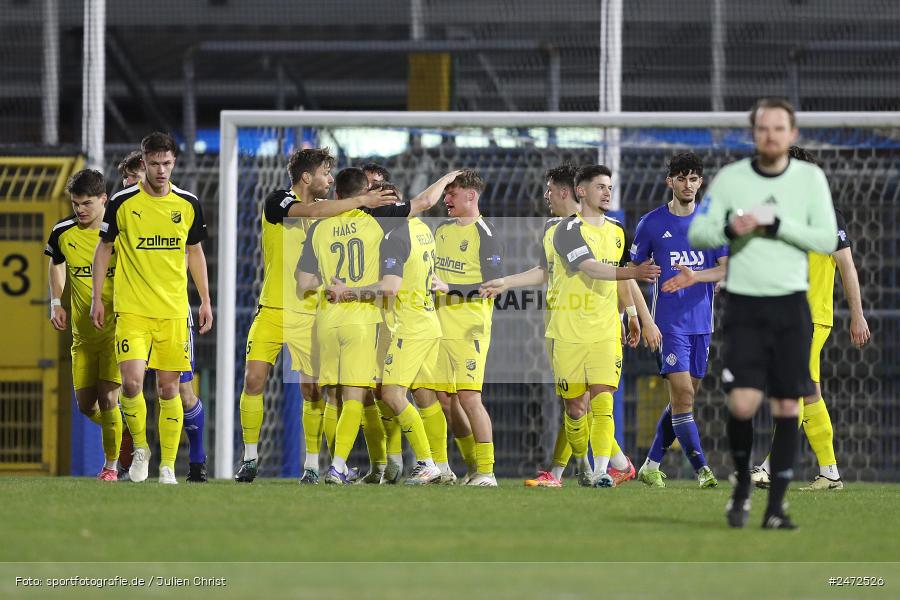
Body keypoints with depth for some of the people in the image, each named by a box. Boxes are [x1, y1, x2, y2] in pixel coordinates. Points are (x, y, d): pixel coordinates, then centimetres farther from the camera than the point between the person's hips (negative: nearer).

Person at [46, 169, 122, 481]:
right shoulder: (63, 232, -3)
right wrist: (56, 303, 6)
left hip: (116, 330, -4)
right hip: (83, 334, 4)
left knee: (108, 399, -12)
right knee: (86, 405, 7)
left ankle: (111, 464, 3)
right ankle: (124, 432, 36)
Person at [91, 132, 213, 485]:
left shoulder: (188, 204, 3)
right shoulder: (123, 203, -3)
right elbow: (104, 249, 7)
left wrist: (205, 300, 13)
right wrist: (97, 298, 3)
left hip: (174, 310, 2)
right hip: (131, 309, -2)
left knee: (169, 388, 2)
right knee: (132, 382, -15)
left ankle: (168, 465, 10)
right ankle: (140, 449, 9)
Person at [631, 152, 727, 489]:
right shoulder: (652, 223, 2)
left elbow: (728, 269, -2)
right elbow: (633, 270, 11)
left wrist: (695, 277, -21)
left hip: (702, 322, 3)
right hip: (668, 321, -3)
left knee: (683, 399, 7)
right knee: (682, 394, -14)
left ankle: (651, 466, 20)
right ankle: (701, 470, -15)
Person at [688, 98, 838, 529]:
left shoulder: (810, 178, 2)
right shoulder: (730, 178, 2)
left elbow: (827, 239, -5)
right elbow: (696, 233, 2)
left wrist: (776, 224, -16)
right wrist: (728, 230, -18)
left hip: (791, 304, 1)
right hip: (744, 304, -1)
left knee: (786, 407, 0)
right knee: (742, 404, -13)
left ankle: (775, 506, 8)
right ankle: (742, 484, 12)